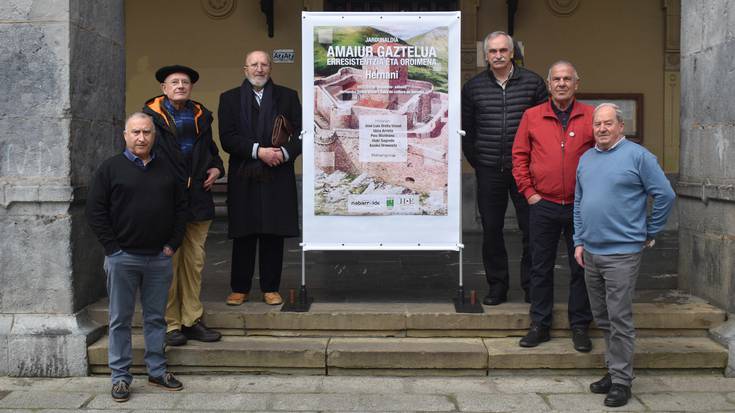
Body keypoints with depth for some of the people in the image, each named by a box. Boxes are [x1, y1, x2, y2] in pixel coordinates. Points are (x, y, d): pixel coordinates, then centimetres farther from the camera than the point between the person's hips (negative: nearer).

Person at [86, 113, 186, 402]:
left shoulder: (167, 169, 9)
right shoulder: (111, 168, 0)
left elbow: (180, 207, 12)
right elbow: (95, 211, -3)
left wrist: (173, 244, 3)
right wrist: (113, 248, -8)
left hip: (159, 258, 3)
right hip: (123, 258, -3)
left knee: (156, 317, 11)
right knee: (120, 320, 5)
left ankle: (157, 371, 23)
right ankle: (120, 377, 14)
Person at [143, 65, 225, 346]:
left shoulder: (201, 115, 14)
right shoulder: (151, 114, -1)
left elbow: (210, 148, 25)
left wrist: (216, 168, 7)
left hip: (197, 197, 5)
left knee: (194, 260, 9)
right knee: (168, 262, 0)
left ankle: (192, 320, 19)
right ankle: (170, 324, 10)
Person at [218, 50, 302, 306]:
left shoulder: (287, 96, 11)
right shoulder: (230, 98, 9)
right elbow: (227, 138, -3)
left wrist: (284, 152, -14)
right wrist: (258, 151, -14)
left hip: (278, 177, 0)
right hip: (243, 178, 0)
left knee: (274, 234, 4)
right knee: (243, 235, 4)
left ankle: (270, 288, 14)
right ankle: (240, 288, 15)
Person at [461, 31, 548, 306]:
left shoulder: (532, 82, 2)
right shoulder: (473, 87, 6)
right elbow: (465, 129, 11)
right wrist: (476, 162, 8)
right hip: (489, 170, 1)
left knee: (531, 229, 1)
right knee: (491, 229, 6)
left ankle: (531, 285, 15)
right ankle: (497, 286, 19)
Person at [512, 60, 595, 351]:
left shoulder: (592, 117, 1)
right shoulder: (532, 116, 4)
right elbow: (519, 156, 7)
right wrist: (528, 191, 0)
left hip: (581, 207, 0)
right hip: (543, 205, 1)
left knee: (581, 268, 8)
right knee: (541, 268, 7)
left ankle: (580, 327, 20)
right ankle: (540, 325, 19)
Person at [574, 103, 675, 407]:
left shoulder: (637, 155, -6)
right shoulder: (586, 159, 13)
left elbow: (665, 195, -6)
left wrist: (650, 233, 0)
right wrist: (579, 241, 12)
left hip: (622, 253, -7)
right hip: (590, 253, 7)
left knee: (619, 320, -4)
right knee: (602, 319, 14)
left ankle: (621, 381, 6)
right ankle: (612, 371, 27)